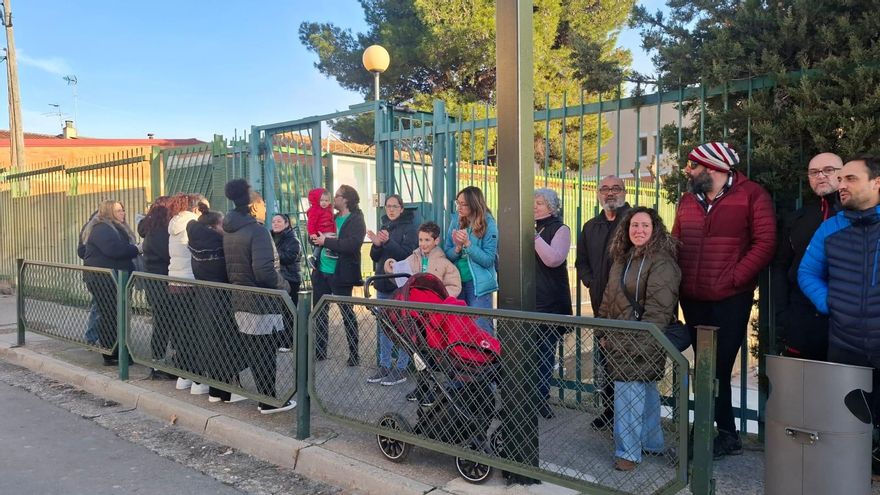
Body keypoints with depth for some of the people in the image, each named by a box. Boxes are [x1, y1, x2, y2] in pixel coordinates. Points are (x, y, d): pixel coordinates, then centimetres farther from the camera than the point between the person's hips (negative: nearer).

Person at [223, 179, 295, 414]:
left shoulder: (230, 232, 9)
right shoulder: (257, 231, -18)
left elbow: (230, 267, 15)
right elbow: (264, 271, -27)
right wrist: (285, 286, -12)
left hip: (240, 302, 8)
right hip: (261, 305, -8)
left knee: (254, 354, 15)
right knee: (266, 355, 3)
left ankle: (265, 397, 24)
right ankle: (269, 402, 12)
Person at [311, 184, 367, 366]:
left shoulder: (356, 221, -9)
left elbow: (352, 244, -25)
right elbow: (316, 238, 17)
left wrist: (326, 241, -20)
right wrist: (316, 238, -6)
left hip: (341, 275, -8)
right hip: (321, 272, 8)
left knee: (347, 314, 1)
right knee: (319, 312, 13)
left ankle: (354, 354, 12)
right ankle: (319, 350, 26)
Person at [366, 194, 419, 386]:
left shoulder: (410, 228, -6)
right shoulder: (383, 227, 14)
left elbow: (407, 254, -17)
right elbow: (375, 257, 12)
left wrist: (388, 242, -27)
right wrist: (376, 244, -9)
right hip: (383, 284, 7)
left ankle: (401, 369, 5)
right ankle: (384, 366, 22)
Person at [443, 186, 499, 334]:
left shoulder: (488, 224, -8)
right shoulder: (456, 220, 4)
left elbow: (488, 260, -12)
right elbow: (447, 253, 5)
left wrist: (468, 244, -20)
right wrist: (458, 248, -15)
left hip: (478, 284, -5)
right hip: (457, 282, 5)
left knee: (480, 329, -4)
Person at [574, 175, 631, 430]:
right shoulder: (590, 227, 16)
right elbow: (581, 262, 22)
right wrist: (591, 282, 4)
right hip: (602, 304, 6)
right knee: (602, 362, 12)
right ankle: (608, 410, 26)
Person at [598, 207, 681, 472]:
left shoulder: (661, 262, -13)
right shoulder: (622, 259, 14)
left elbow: (658, 310, -19)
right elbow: (608, 299, 19)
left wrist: (639, 343, -22)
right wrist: (605, 333, 15)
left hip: (643, 343, -8)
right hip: (619, 341, 8)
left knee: (628, 396, -6)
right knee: (646, 393, 18)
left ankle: (628, 452, 5)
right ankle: (652, 443, 31)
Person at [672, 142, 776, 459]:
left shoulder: (751, 195, -5)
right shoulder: (687, 200, 12)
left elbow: (765, 243, -11)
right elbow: (675, 243, 16)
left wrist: (731, 279, -17)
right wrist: (677, 282, 3)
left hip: (730, 299, -6)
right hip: (693, 300, 6)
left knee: (717, 368, -2)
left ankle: (724, 435, 16)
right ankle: (727, 434, 24)